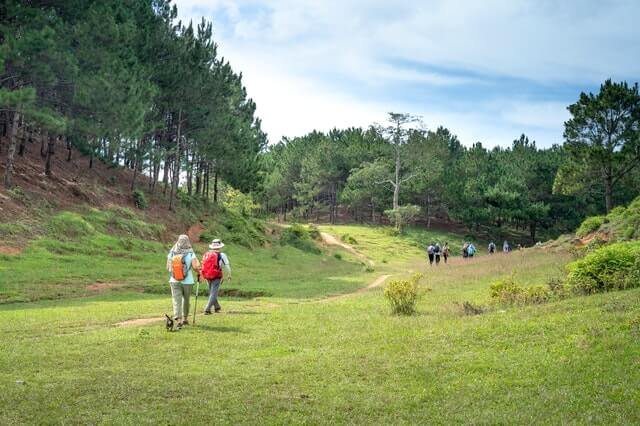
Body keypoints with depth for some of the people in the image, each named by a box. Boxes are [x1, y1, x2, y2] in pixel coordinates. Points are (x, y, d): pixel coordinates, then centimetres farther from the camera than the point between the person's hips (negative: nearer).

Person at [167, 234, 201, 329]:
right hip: (187, 282, 0)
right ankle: (184, 318, 33)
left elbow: (168, 267, 5)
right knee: (186, 300, 19)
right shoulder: (190, 254, -10)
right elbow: (195, 267, -19)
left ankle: (178, 319, -17)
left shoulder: (171, 253, -3)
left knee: (176, 301, -1)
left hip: (174, 281, 0)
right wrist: (198, 272, 2)